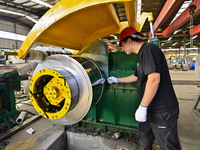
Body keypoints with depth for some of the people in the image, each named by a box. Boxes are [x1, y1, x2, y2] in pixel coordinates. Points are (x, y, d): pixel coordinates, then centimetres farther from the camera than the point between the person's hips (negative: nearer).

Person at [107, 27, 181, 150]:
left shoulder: (149, 49, -17)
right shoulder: (142, 54, 15)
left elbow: (154, 79, -28)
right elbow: (136, 77, 26)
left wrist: (142, 107, -24)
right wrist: (117, 80, 33)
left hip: (162, 112, -10)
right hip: (150, 109, 10)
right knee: (145, 138, 23)